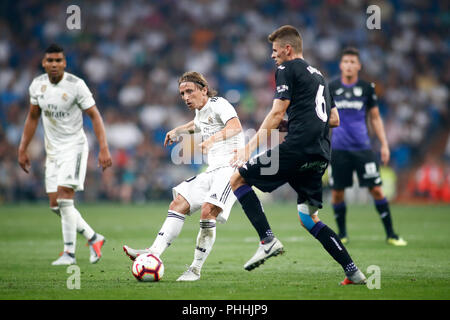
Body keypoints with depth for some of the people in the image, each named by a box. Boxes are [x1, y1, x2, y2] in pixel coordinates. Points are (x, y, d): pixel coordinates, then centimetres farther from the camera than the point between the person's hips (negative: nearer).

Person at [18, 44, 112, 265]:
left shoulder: (76, 85, -14)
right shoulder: (37, 85, 2)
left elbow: (95, 116, -12)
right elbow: (33, 118, 15)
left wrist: (103, 149, -21)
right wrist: (22, 150, 14)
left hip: (74, 146, -6)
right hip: (52, 149, 6)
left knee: (64, 196, -19)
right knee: (55, 204, 2)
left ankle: (69, 253, -13)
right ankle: (93, 238, 19)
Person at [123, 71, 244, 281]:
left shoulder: (218, 104, -7)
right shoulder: (201, 111, 19)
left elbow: (235, 126, -28)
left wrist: (213, 139, -43)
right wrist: (178, 131, 36)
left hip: (231, 168, -9)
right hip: (212, 171, 9)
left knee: (207, 211, -24)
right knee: (178, 204, -2)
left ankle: (196, 269, -17)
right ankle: (154, 253, -8)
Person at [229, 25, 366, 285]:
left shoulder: (288, 69, 2)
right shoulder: (318, 75, 27)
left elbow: (277, 113, -8)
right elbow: (334, 120, 28)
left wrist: (249, 147, -7)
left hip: (297, 147, -8)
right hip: (321, 155, 8)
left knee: (238, 179, 1)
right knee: (308, 218, 14)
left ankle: (268, 241, -13)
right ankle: (353, 272, 4)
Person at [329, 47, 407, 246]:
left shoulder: (367, 88, 5)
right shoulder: (331, 88, 4)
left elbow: (375, 118, 12)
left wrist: (384, 144, 7)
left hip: (362, 147, 0)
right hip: (338, 149, 0)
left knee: (376, 190, -5)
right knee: (337, 192, 1)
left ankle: (390, 234, 3)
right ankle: (342, 234, 19)